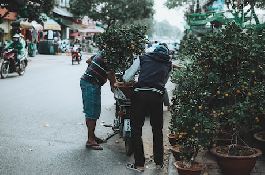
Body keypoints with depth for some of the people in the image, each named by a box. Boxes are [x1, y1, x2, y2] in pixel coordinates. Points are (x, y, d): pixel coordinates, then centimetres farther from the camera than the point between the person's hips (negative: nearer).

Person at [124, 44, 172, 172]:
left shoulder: (143, 58, 19)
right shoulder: (168, 64, 23)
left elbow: (127, 78, 12)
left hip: (140, 94, -1)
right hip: (157, 95, 2)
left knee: (136, 129, 8)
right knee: (157, 129, 16)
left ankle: (139, 164, 10)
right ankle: (159, 162, 26)